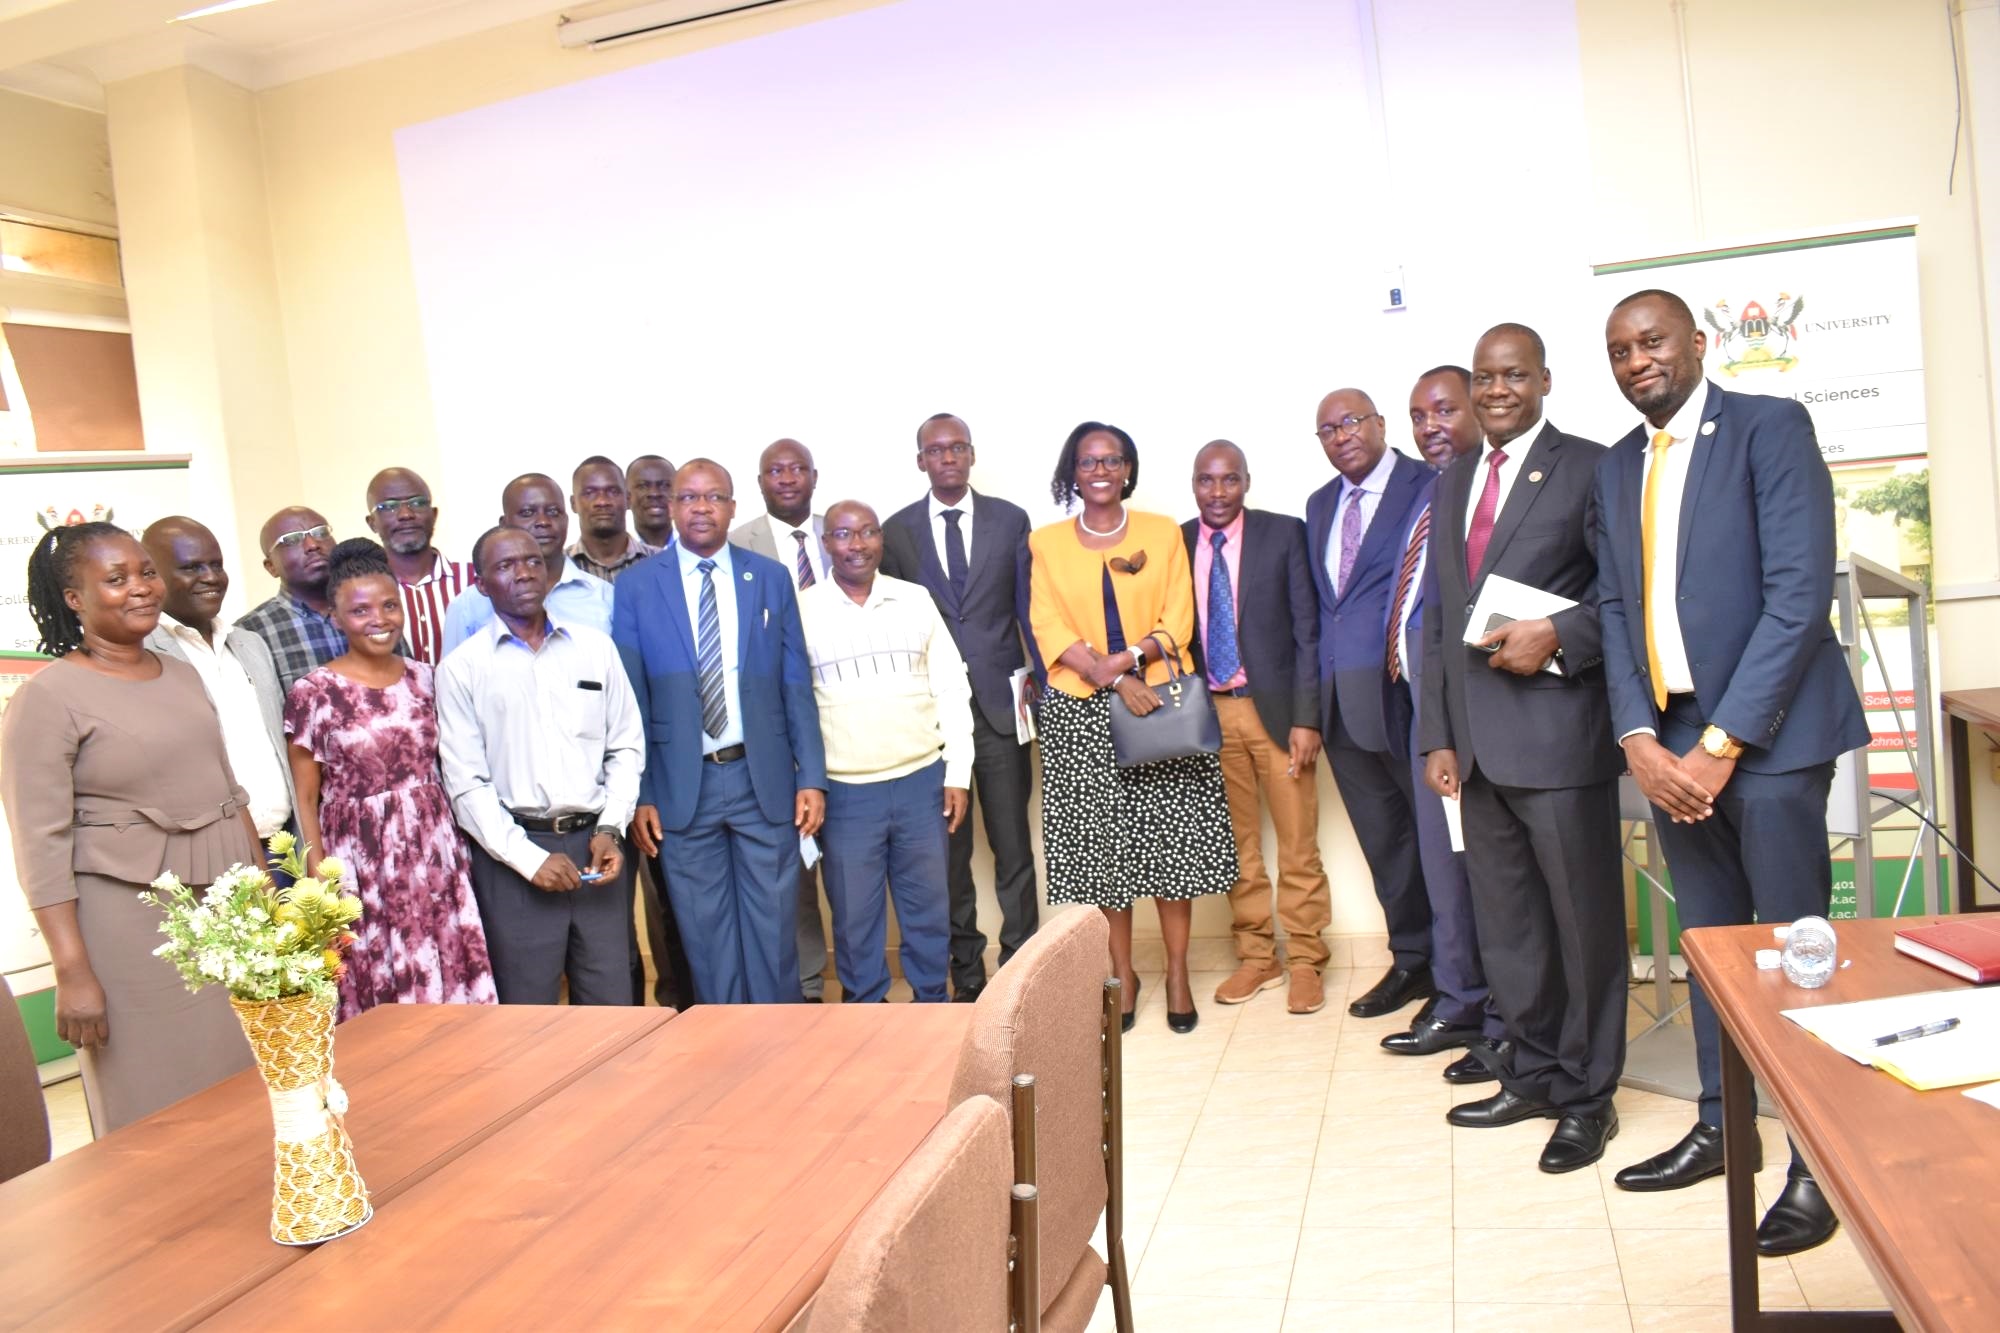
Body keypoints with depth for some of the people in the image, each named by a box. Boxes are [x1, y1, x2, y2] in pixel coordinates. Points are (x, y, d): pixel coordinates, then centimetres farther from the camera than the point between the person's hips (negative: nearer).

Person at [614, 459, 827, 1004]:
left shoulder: (771, 577, 5)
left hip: (764, 779, 1)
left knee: (773, 927, 8)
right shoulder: (638, 586, 1)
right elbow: (631, 698, 1)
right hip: (682, 786, -1)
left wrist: (811, 777, 0)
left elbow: (796, 686, 5)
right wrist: (639, 795, -3)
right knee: (707, 935, 9)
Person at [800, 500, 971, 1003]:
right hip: (845, 792, -1)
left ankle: (932, 1004, 27)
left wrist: (959, 773, 2)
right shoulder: (802, 611, 0)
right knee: (854, 914, 7)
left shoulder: (916, 601, 5)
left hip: (922, 782, 2)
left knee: (928, 906, 10)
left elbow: (952, 689, 7)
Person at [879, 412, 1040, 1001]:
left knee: (1012, 842, 3)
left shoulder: (1010, 520, 6)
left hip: (1000, 703, 0)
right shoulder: (897, 530, 6)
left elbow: (1028, 605, 7)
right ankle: (966, 972, 18)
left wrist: (1035, 678, 1)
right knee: (949, 847, 7)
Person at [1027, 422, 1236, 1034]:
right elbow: (1049, 628, -2)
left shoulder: (1162, 532, 9)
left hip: (1162, 701, 0)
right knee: (1100, 844, 2)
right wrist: (1114, 679, -14)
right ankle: (1122, 973, 16)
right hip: (1082, 714, 0)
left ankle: (1177, 972, 12)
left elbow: (1179, 619, 2)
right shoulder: (1046, 542, 8)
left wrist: (1132, 655, -17)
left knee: (1172, 839, -1)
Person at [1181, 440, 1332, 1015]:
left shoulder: (1285, 534, -2)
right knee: (1235, 844, 10)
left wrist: (1306, 717, -9)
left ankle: (1304, 960, 17)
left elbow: (1308, 630, -4)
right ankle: (1256, 957, 23)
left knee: (1297, 844, 4)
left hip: (1276, 708, -2)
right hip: (1209, 712, 2)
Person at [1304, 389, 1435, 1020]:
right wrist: (1314, 694, 12)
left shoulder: (1428, 486, -6)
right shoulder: (1319, 504, 17)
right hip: (1341, 699, 7)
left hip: (1405, 689, -7)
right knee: (1382, 837, 14)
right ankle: (1411, 961, 27)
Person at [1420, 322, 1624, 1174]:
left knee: (1583, 916, 4)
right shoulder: (1452, 484, 17)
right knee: (1504, 921, 14)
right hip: (1477, 742, 6)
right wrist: (1438, 737, 10)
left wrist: (1558, 637, -22)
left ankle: (1587, 1094, 18)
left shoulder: (1589, 468, -2)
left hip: (1558, 730, -6)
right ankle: (1534, 1073, 29)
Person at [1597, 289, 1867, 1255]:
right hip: (1669, 741, 6)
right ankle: (1719, 1127, 26)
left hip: (1765, 735, -5)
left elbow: (1800, 593, -13)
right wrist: (1639, 739, -4)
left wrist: (1720, 745, -16)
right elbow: (1615, 609, 10)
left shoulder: (1769, 427, -6)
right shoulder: (1616, 469, 13)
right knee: (1709, 942, 14)